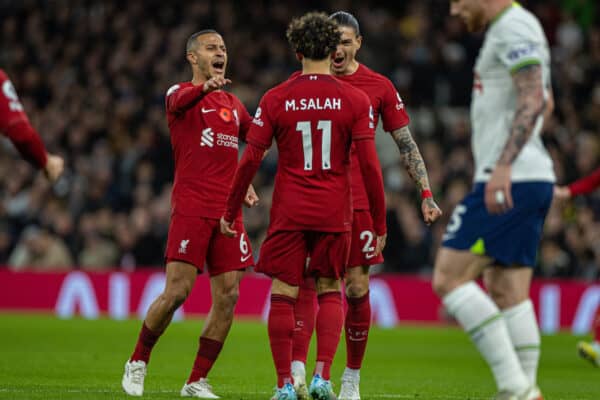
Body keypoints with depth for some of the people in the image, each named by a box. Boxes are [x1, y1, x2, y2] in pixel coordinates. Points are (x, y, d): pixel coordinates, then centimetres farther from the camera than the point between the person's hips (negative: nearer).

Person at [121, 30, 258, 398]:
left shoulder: (234, 104, 20)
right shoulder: (181, 93, 1)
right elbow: (180, 101, -24)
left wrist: (244, 184, 15)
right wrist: (206, 86, -48)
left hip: (227, 211, 6)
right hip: (191, 208, -6)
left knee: (228, 296, -2)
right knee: (177, 291, -11)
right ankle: (138, 362, 10)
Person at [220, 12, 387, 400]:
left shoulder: (275, 99, -1)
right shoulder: (355, 100, -2)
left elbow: (250, 161, -3)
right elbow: (370, 165, -5)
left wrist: (230, 211, 7)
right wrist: (380, 223, 2)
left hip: (289, 212, -1)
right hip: (335, 214, 1)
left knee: (283, 295, 5)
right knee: (330, 291, 13)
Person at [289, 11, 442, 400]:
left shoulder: (379, 87, 4)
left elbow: (407, 144, 8)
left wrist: (426, 193, 2)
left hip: (360, 203, 0)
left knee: (357, 288, 1)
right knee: (307, 281, -11)